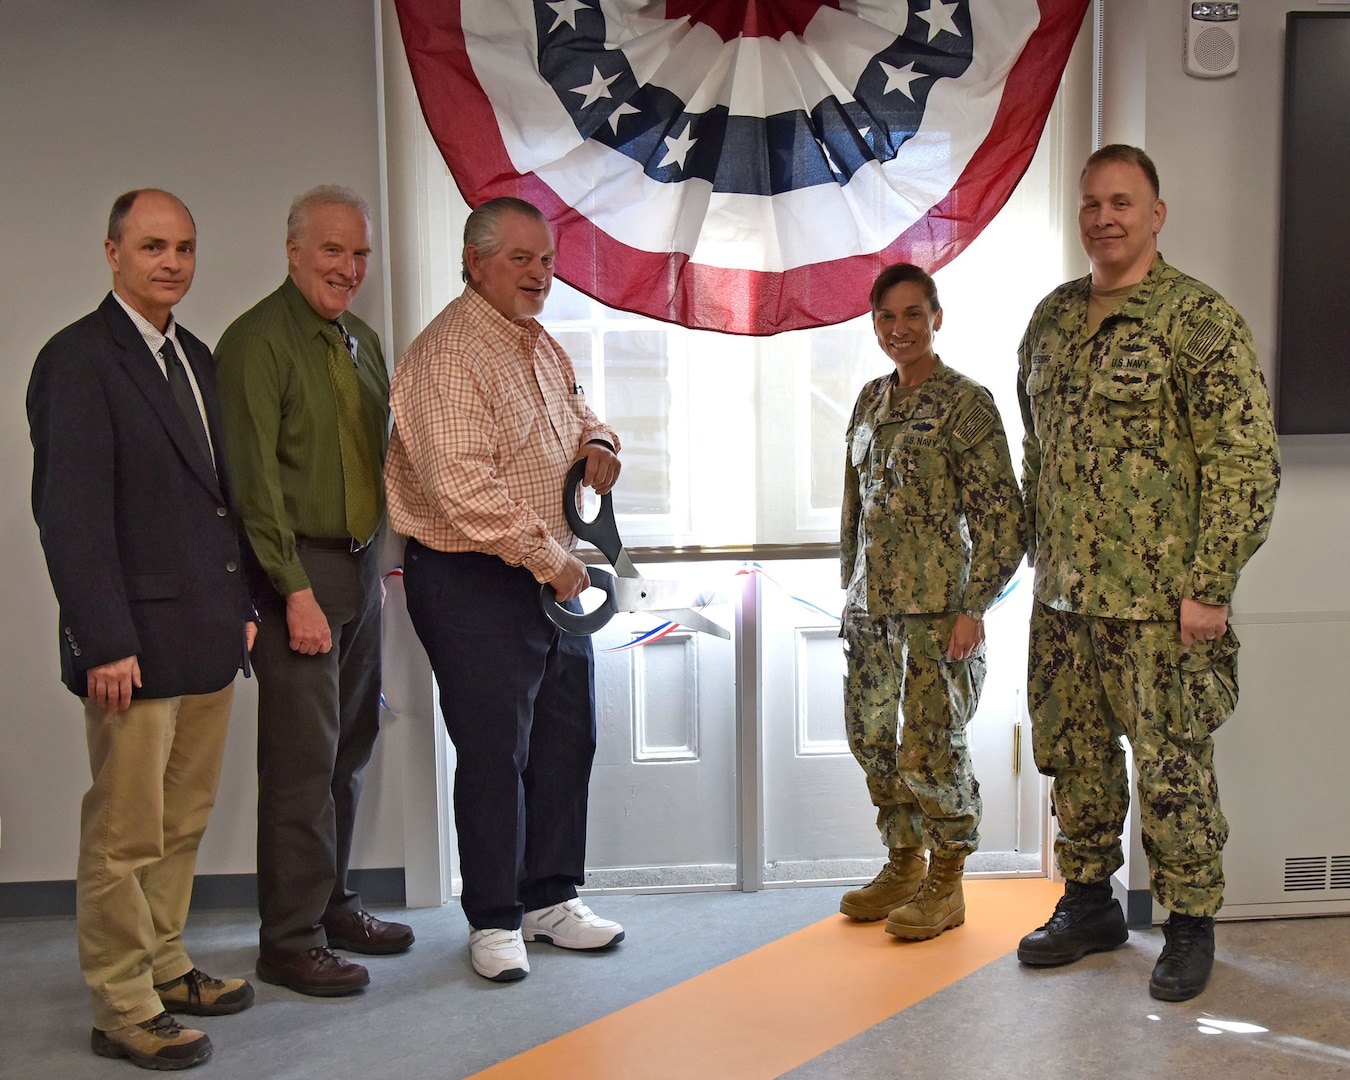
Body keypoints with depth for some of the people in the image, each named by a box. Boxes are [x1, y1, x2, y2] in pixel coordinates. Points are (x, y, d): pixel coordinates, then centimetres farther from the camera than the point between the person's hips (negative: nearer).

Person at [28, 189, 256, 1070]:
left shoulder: (195, 356, 15)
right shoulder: (79, 359, -10)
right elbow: (71, 511, -15)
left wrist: (241, 604, 14)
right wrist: (107, 643, -18)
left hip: (207, 636, 8)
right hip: (138, 641, -8)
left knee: (183, 823, 16)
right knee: (125, 834, 3)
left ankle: (165, 967, 30)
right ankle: (124, 1008, 15)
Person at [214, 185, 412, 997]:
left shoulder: (362, 340, 15)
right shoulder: (259, 341, -10)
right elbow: (255, 478, -15)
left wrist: (375, 560, 14)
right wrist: (296, 589, -18)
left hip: (360, 566, 8)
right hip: (298, 572, -8)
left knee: (350, 747, 14)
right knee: (303, 756, -4)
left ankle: (334, 905, 28)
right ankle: (291, 940, 8)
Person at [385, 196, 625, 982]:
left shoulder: (543, 345, 13)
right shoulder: (449, 354, -16)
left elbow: (578, 414, 30)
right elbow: (463, 488, -25)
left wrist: (598, 443, 5)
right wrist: (548, 560, -19)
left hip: (555, 573, 9)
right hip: (474, 580, -9)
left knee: (568, 739, 13)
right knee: (494, 754, 0)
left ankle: (550, 898, 28)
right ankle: (494, 919, 16)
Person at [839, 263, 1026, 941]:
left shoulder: (965, 402, -8)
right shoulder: (871, 400, 12)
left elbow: (1003, 519, -11)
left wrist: (973, 607, -16)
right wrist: (850, 587, 17)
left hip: (936, 608, -7)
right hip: (869, 605, 7)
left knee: (930, 748, -1)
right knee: (872, 739, 12)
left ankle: (945, 885, 16)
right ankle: (903, 864, 30)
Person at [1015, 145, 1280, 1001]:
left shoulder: (1200, 318, -7)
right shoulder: (1051, 319, 12)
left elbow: (1247, 463, -11)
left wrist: (1208, 587, -15)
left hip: (1158, 602, -6)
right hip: (1063, 600, 6)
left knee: (1173, 770, 2)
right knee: (1074, 755, 15)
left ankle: (1191, 925, 21)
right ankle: (1090, 904, 32)